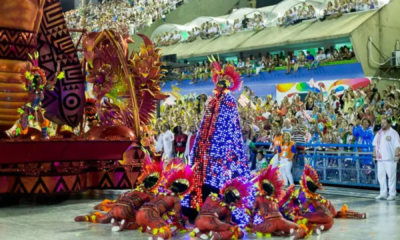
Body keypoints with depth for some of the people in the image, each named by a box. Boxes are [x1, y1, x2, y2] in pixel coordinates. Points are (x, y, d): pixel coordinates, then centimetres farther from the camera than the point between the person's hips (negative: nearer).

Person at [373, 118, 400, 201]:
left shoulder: (393, 133, -1)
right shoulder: (378, 133, 16)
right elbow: (375, 145, 18)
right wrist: (374, 156, 12)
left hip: (390, 159, -6)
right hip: (380, 159, 6)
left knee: (391, 176, -4)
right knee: (381, 176, 7)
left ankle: (392, 194, 2)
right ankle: (383, 193, 15)